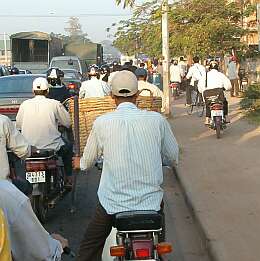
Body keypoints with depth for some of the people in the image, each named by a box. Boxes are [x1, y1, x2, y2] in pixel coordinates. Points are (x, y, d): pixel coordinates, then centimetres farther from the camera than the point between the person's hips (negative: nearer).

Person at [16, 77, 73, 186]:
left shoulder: (25, 104, -2)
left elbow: (18, 125, 6)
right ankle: (68, 178, 30)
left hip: (28, 147, 3)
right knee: (68, 148, 28)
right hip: (51, 146, -3)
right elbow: (68, 123, -2)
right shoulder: (54, 104, -8)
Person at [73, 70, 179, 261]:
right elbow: (173, 157, 7)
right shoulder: (157, 120, -6)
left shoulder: (102, 123, -7)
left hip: (113, 203, -1)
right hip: (150, 201, 2)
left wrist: (80, 163, 31)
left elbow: (87, 162, 7)